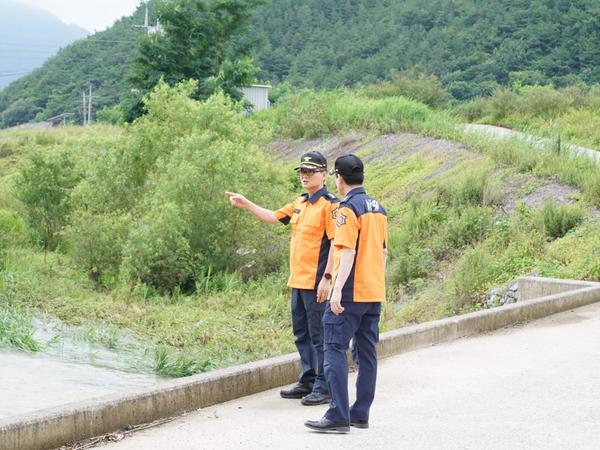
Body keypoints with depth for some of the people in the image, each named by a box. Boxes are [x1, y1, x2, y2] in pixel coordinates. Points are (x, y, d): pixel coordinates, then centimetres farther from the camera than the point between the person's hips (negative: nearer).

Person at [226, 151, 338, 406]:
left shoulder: (330, 204, -11)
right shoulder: (300, 203, 16)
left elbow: (336, 243, -17)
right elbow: (274, 217, 26)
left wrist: (327, 278, -22)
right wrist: (246, 204, 20)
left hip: (316, 282, -9)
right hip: (298, 280, 9)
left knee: (319, 335, -5)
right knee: (302, 334, 15)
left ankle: (324, 388, 0)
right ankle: (308, 382, 25)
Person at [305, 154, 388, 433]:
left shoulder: (348, 208, -12)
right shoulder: (378, 209, 14)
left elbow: (348, 251, -20)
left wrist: (337, 289, -22)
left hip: (351, 293, -8)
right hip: (375, 292, 8)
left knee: (335, 348, -7)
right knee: (367, 351, 11)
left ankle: (338, 416, -12)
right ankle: (361, 413, 14)